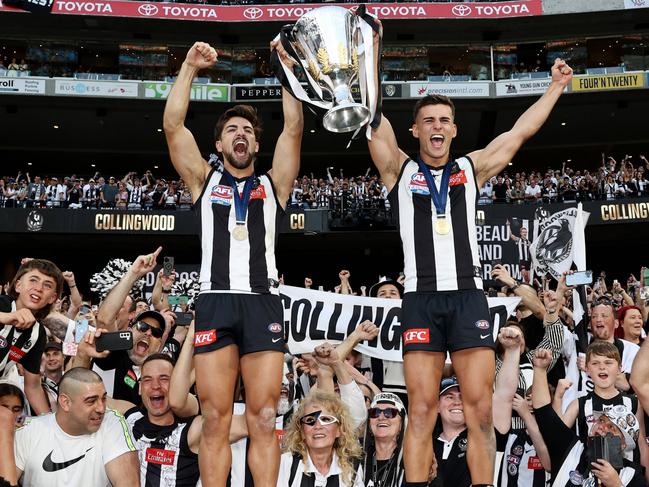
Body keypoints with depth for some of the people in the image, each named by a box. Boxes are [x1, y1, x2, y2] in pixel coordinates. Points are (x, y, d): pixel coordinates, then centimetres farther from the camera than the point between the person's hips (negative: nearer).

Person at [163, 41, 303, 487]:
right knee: (215, 419, -4)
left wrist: (287, 67, 6)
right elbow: (173, 124, 9)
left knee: (264, 419, -4)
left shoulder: (273, 184, 20)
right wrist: (190, 67, 6)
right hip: (216, 301, 0)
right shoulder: (205, 180, 19)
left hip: (263, 302, 0)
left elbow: (294, 127, 10)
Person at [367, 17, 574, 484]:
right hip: (422, 299, -1)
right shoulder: (399, 168, 9)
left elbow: (519, 133, 20)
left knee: (480, 409, -3)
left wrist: (556, 87, 25)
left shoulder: (471, 168, 15)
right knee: (421, 410, -4)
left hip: (469, 296, 2)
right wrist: (371, 56, -3)